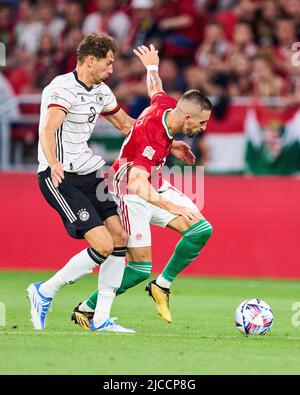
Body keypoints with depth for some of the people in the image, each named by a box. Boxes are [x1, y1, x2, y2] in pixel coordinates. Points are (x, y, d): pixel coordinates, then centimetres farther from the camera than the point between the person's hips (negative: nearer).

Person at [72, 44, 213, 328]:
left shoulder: (167, 105, -10)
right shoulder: (151, 137, -35)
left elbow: (154, 90, 16)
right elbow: (137, 185, -44)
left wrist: (152, 67, 37)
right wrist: (171, 207, -50)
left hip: (155, 187, 9)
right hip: (131, 195, -9)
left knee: (202, 230, -6)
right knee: (141, 268, -10)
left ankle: (162, 285, 7)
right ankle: (86, 309, 8)